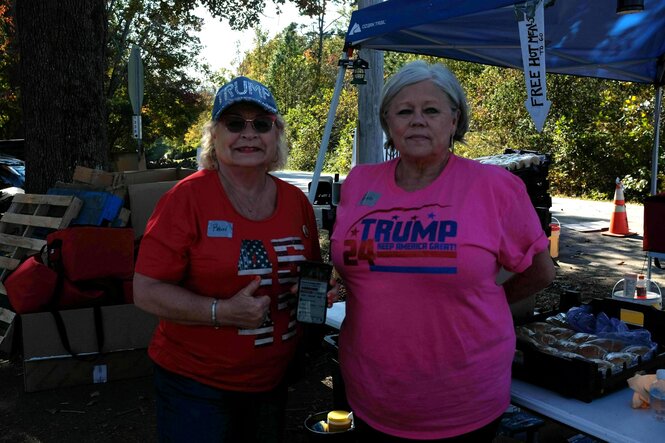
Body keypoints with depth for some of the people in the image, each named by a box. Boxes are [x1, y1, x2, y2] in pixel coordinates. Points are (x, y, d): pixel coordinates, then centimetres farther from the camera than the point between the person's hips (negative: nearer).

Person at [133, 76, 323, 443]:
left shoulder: (296, 201, 1)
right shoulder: (187, 198, -15)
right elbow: (146, 291, -17)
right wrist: (223, 312, -26)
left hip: (273, 381, 6)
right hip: (195, 383, -5)